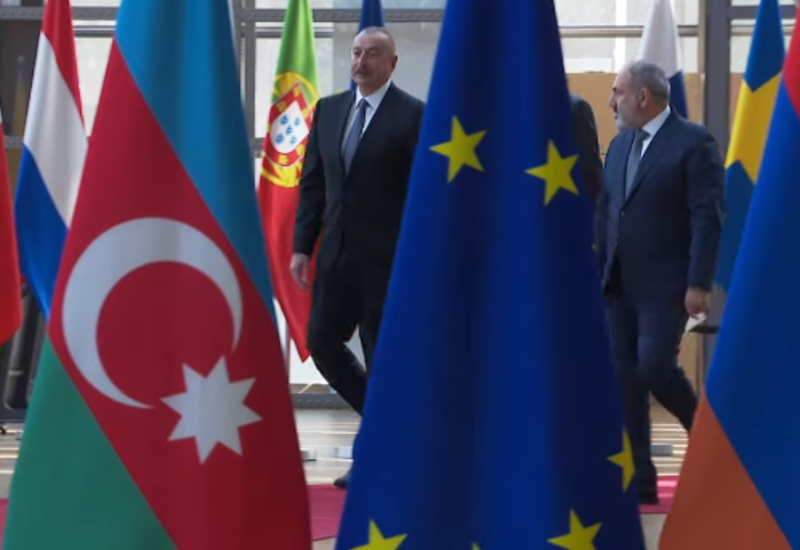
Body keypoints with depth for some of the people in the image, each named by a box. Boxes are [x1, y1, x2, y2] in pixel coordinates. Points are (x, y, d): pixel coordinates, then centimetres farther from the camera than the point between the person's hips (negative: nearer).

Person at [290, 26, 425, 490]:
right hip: (337, 254, 6)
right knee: (322, 344, 6)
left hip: (387, 259, -6)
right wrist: (303, 246, 6)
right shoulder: (328, 109, 11)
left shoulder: (413, 115, -7)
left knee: (382, 356, 1)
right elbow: (312, 183, 13)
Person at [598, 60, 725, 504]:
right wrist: (601, 272, 10)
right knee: (625, 380, 3)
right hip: (621, 286, 7)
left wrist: (699, 284, -18)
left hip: (666, 286, -7)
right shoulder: (620, 144, 14)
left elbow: (708, 217, -12)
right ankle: (639, 481, 9)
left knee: (654, 368, -14)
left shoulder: (694, 143, -8)